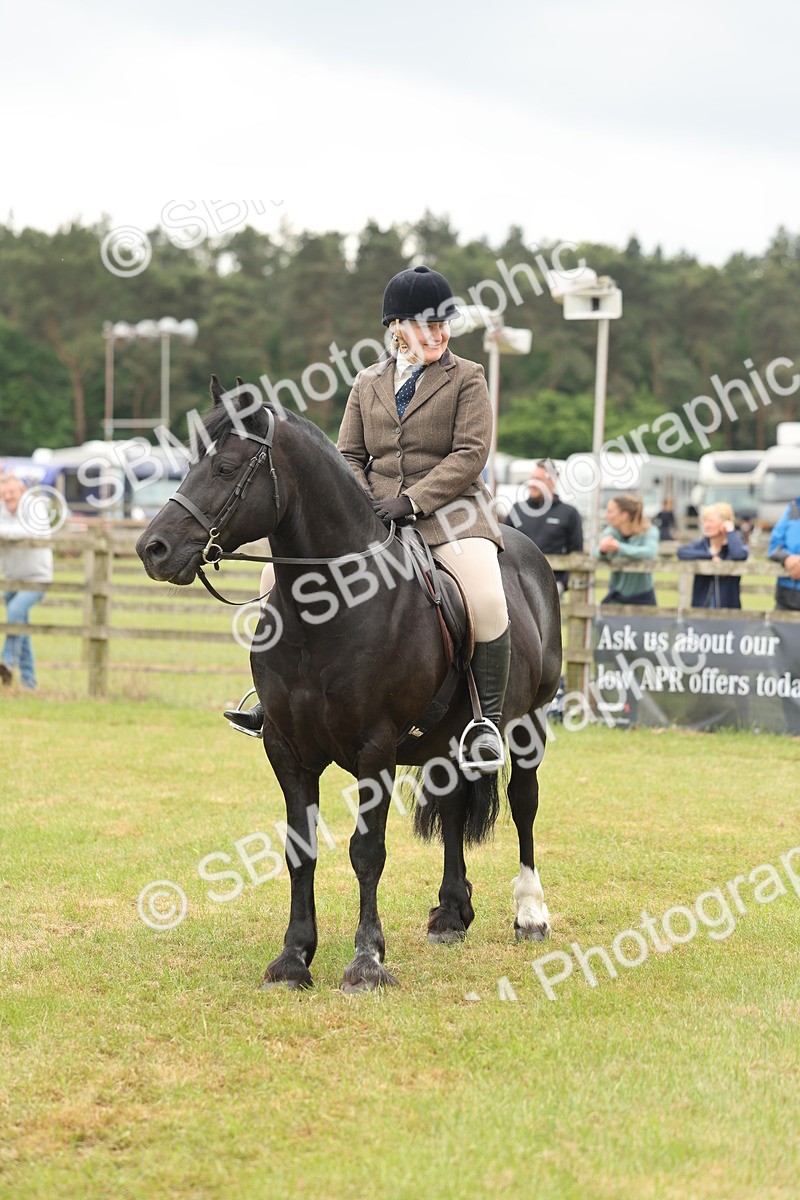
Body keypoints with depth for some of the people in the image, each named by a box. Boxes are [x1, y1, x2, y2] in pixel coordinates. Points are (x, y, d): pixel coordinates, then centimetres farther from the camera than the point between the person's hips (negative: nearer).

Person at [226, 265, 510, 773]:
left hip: (450, 510, -4)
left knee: (488, 600, -30)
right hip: (373, 514, 4)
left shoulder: (467, 378, 2)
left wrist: (412, 501, -18)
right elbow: (350, 456, 14)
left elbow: (471, 454, -8)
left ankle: (490, 722, -17)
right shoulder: (369, 382, 13)